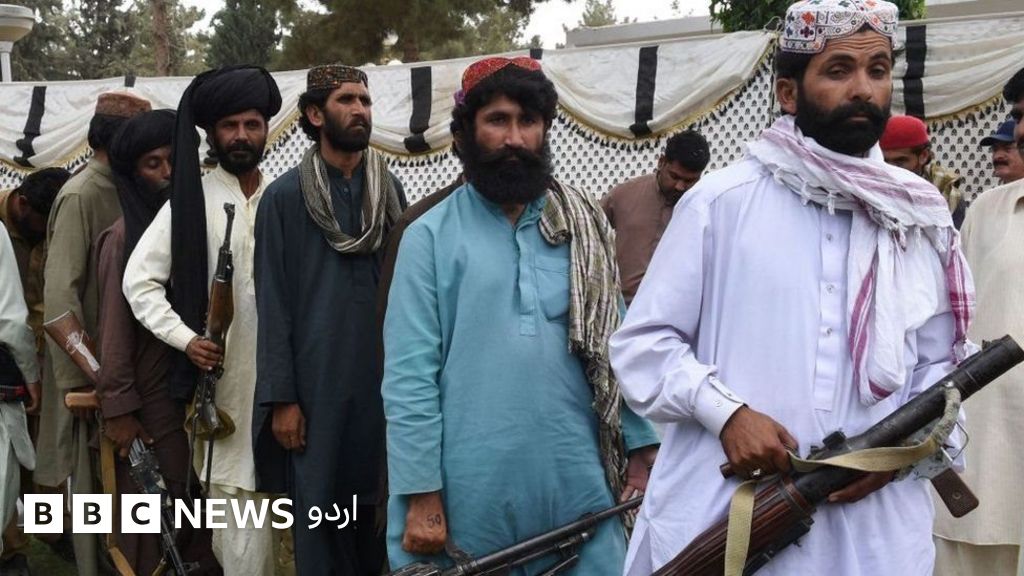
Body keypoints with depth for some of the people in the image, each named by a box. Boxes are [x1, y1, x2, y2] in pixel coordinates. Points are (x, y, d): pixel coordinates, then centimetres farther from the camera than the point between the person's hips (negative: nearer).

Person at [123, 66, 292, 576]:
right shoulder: (191, 201, -1)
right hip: (223, 374, -3)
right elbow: (139, 278, -2)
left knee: (276, 491, 8)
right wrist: (185, 338, -10)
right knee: (236, 498, -2)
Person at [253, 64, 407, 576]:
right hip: (317, 382, -3)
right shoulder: (285, 196, -1)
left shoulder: (390, 191, 8)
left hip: (385, 379, 3)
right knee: (319, 510, 4)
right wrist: (281, 396, -8)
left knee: (380, 509, 9)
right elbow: (273, 302, -3)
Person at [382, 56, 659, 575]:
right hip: (472, 492, -2)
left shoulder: (583, 230, 8)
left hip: (578, 484, 3)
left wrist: (641, 447, 1)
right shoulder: (431, 236, -3)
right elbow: (409, 376, -7)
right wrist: (421, 497, -11)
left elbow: (616, 348, 8)